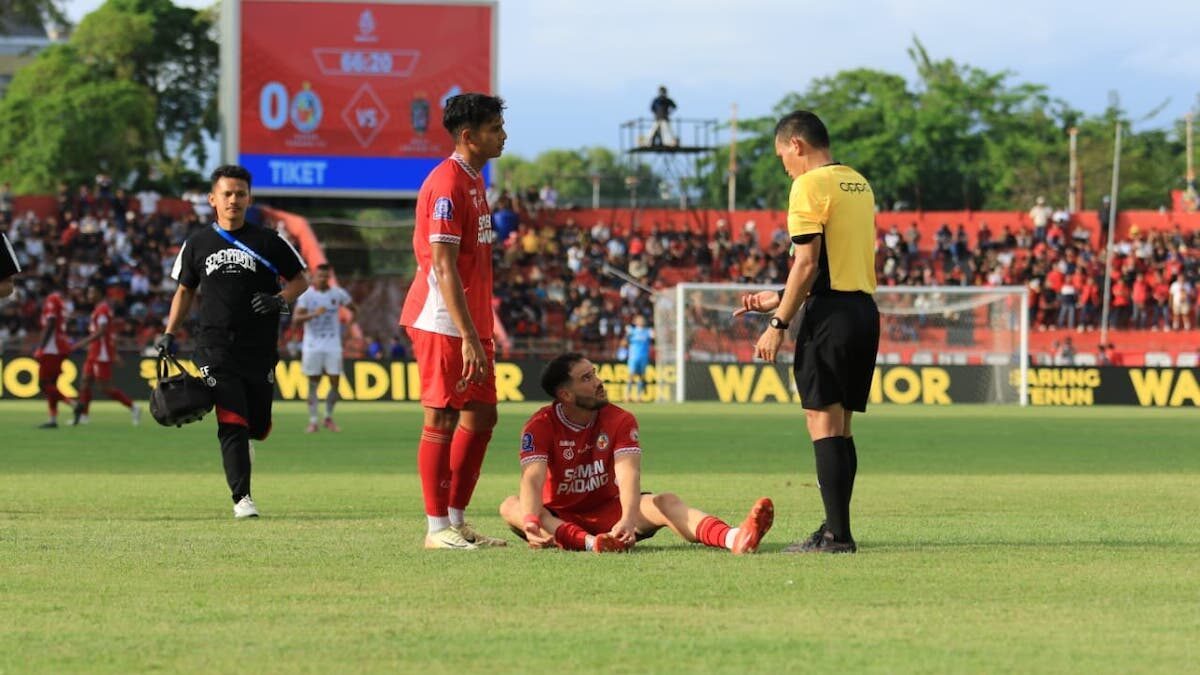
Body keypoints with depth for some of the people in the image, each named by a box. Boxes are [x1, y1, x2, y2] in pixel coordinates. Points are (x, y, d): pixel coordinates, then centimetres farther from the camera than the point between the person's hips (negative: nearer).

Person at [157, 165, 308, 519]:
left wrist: (280, 300, -10)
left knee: (258, 427, 5)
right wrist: (169, 334, 9)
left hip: (259, 348, 1)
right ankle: (242, 497, -10)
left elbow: (300, 279, 10)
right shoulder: (197, 244, 8)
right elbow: (185, 290, 19)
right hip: (216, 348, -1)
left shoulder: (267, 242, 3)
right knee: (232, 421, -13)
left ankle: (239, 441, 42)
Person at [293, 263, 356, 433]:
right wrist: (314, 314, -29)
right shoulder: (306, 295, -5)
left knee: (335, 382, -2)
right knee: (313, 383, 0)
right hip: (312, 346, -2)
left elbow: (353, 308, 22)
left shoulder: (338, 294, 4)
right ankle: (313, 420, 6)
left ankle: (329, 417, 15)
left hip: (333, 345, 2)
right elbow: (296, 318, -15)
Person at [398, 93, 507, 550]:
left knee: (481, 416, 11)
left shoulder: (474, 179, 15)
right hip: (442, 323, -10)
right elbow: (443, 268, -21)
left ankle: (457, 519, 17)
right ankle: (438, 528, 1)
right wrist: (468, 336, -24)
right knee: (441, 420, -4)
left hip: (471, 322, 10)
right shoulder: (447, 185, -16)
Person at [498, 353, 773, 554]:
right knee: (511, 506, -32)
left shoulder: (620, 420, -8)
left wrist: (628, 519, -46)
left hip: (607, 511, 1)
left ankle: (733, 538, -55)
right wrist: (531, 523, -50)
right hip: (558, 517, -1)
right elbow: (532, 479, -29)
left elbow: (628, 475, -25)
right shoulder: (541, 426, -12)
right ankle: (588, 543, -59)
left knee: (665, 502, -26)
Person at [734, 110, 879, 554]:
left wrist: (779, 324, -12)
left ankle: (837, 534, -13)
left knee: (824, 422, -8)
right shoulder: (859, 184, 18)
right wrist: (779, 299, 25)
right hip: (865, 307, 8)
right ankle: (836, 530, 13)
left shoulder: (810, 186, -8)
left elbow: (808, 263, -15)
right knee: (840, 426, 12)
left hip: (830, 314, -8)